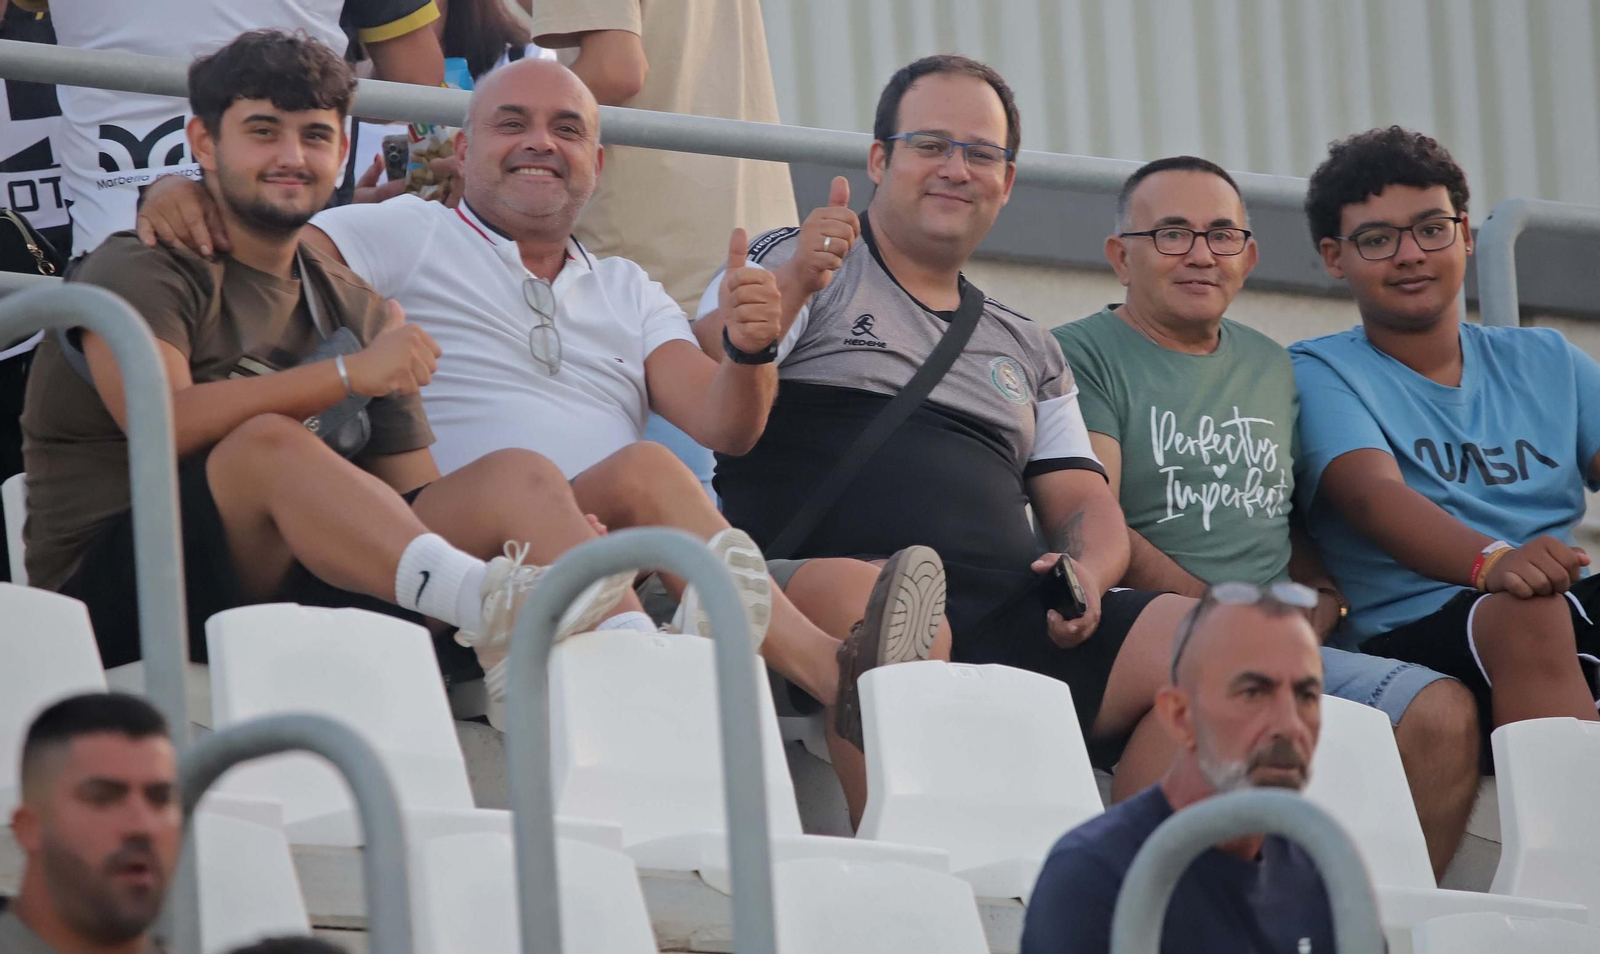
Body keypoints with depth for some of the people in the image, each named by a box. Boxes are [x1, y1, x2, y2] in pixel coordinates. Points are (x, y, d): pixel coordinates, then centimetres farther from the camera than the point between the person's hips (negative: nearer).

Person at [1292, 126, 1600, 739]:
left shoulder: (1544, 362, 22)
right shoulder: (1323, 372, 8)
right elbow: (1374, 497, -11)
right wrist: (1493, 561, -33)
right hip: (1412, 634, -4)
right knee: (1525, 611, -36)